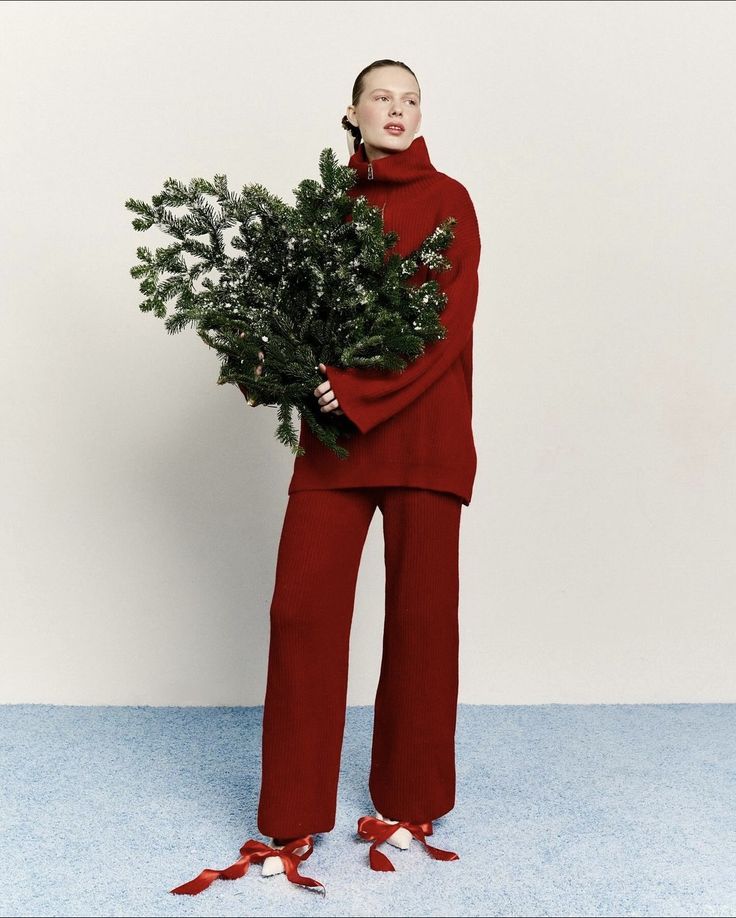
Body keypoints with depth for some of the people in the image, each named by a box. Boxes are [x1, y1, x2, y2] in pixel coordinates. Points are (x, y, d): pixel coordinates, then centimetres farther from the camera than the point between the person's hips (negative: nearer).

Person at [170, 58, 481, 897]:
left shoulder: (447, 200, 2)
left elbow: (448, 321, -8)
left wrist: (359, 390, -18)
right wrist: (272, 361, -6)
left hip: (421, 431, -2)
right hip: (333, 429, 3)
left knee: (420, 611, 4)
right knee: (301, 606, -3)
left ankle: (409, 804, 24)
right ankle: (293, 820, 12)